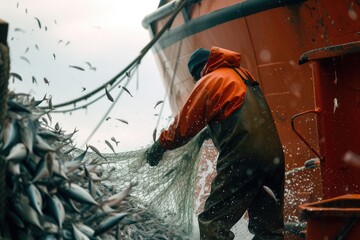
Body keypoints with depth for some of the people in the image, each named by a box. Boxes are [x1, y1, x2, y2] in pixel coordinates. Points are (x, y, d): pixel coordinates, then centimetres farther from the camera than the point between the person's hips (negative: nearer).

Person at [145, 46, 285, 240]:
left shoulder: (210, 81, 1)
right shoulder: (243, 75, 22)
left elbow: (185, 124, 2)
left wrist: (161, 145, 16)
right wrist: (211, 132, 40)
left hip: (241, 160, -8)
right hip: (274, 157, 8)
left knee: (213, 224, -3)